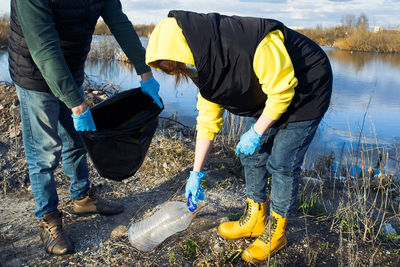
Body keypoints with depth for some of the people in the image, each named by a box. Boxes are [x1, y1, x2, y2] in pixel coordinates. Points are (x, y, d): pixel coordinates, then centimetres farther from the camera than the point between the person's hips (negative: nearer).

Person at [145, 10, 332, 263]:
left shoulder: (253, 44, -37)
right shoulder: (205, 65, -9)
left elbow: (282, 90, -27)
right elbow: (208, 119, -2)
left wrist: (256, 132, -19)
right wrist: (196, 173, 1)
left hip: (304, 91, -8)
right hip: (268, 95, 8)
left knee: (281, 163, -7)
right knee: (251, 155, 8)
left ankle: (276, 232, 13)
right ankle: (255, 219, 27)